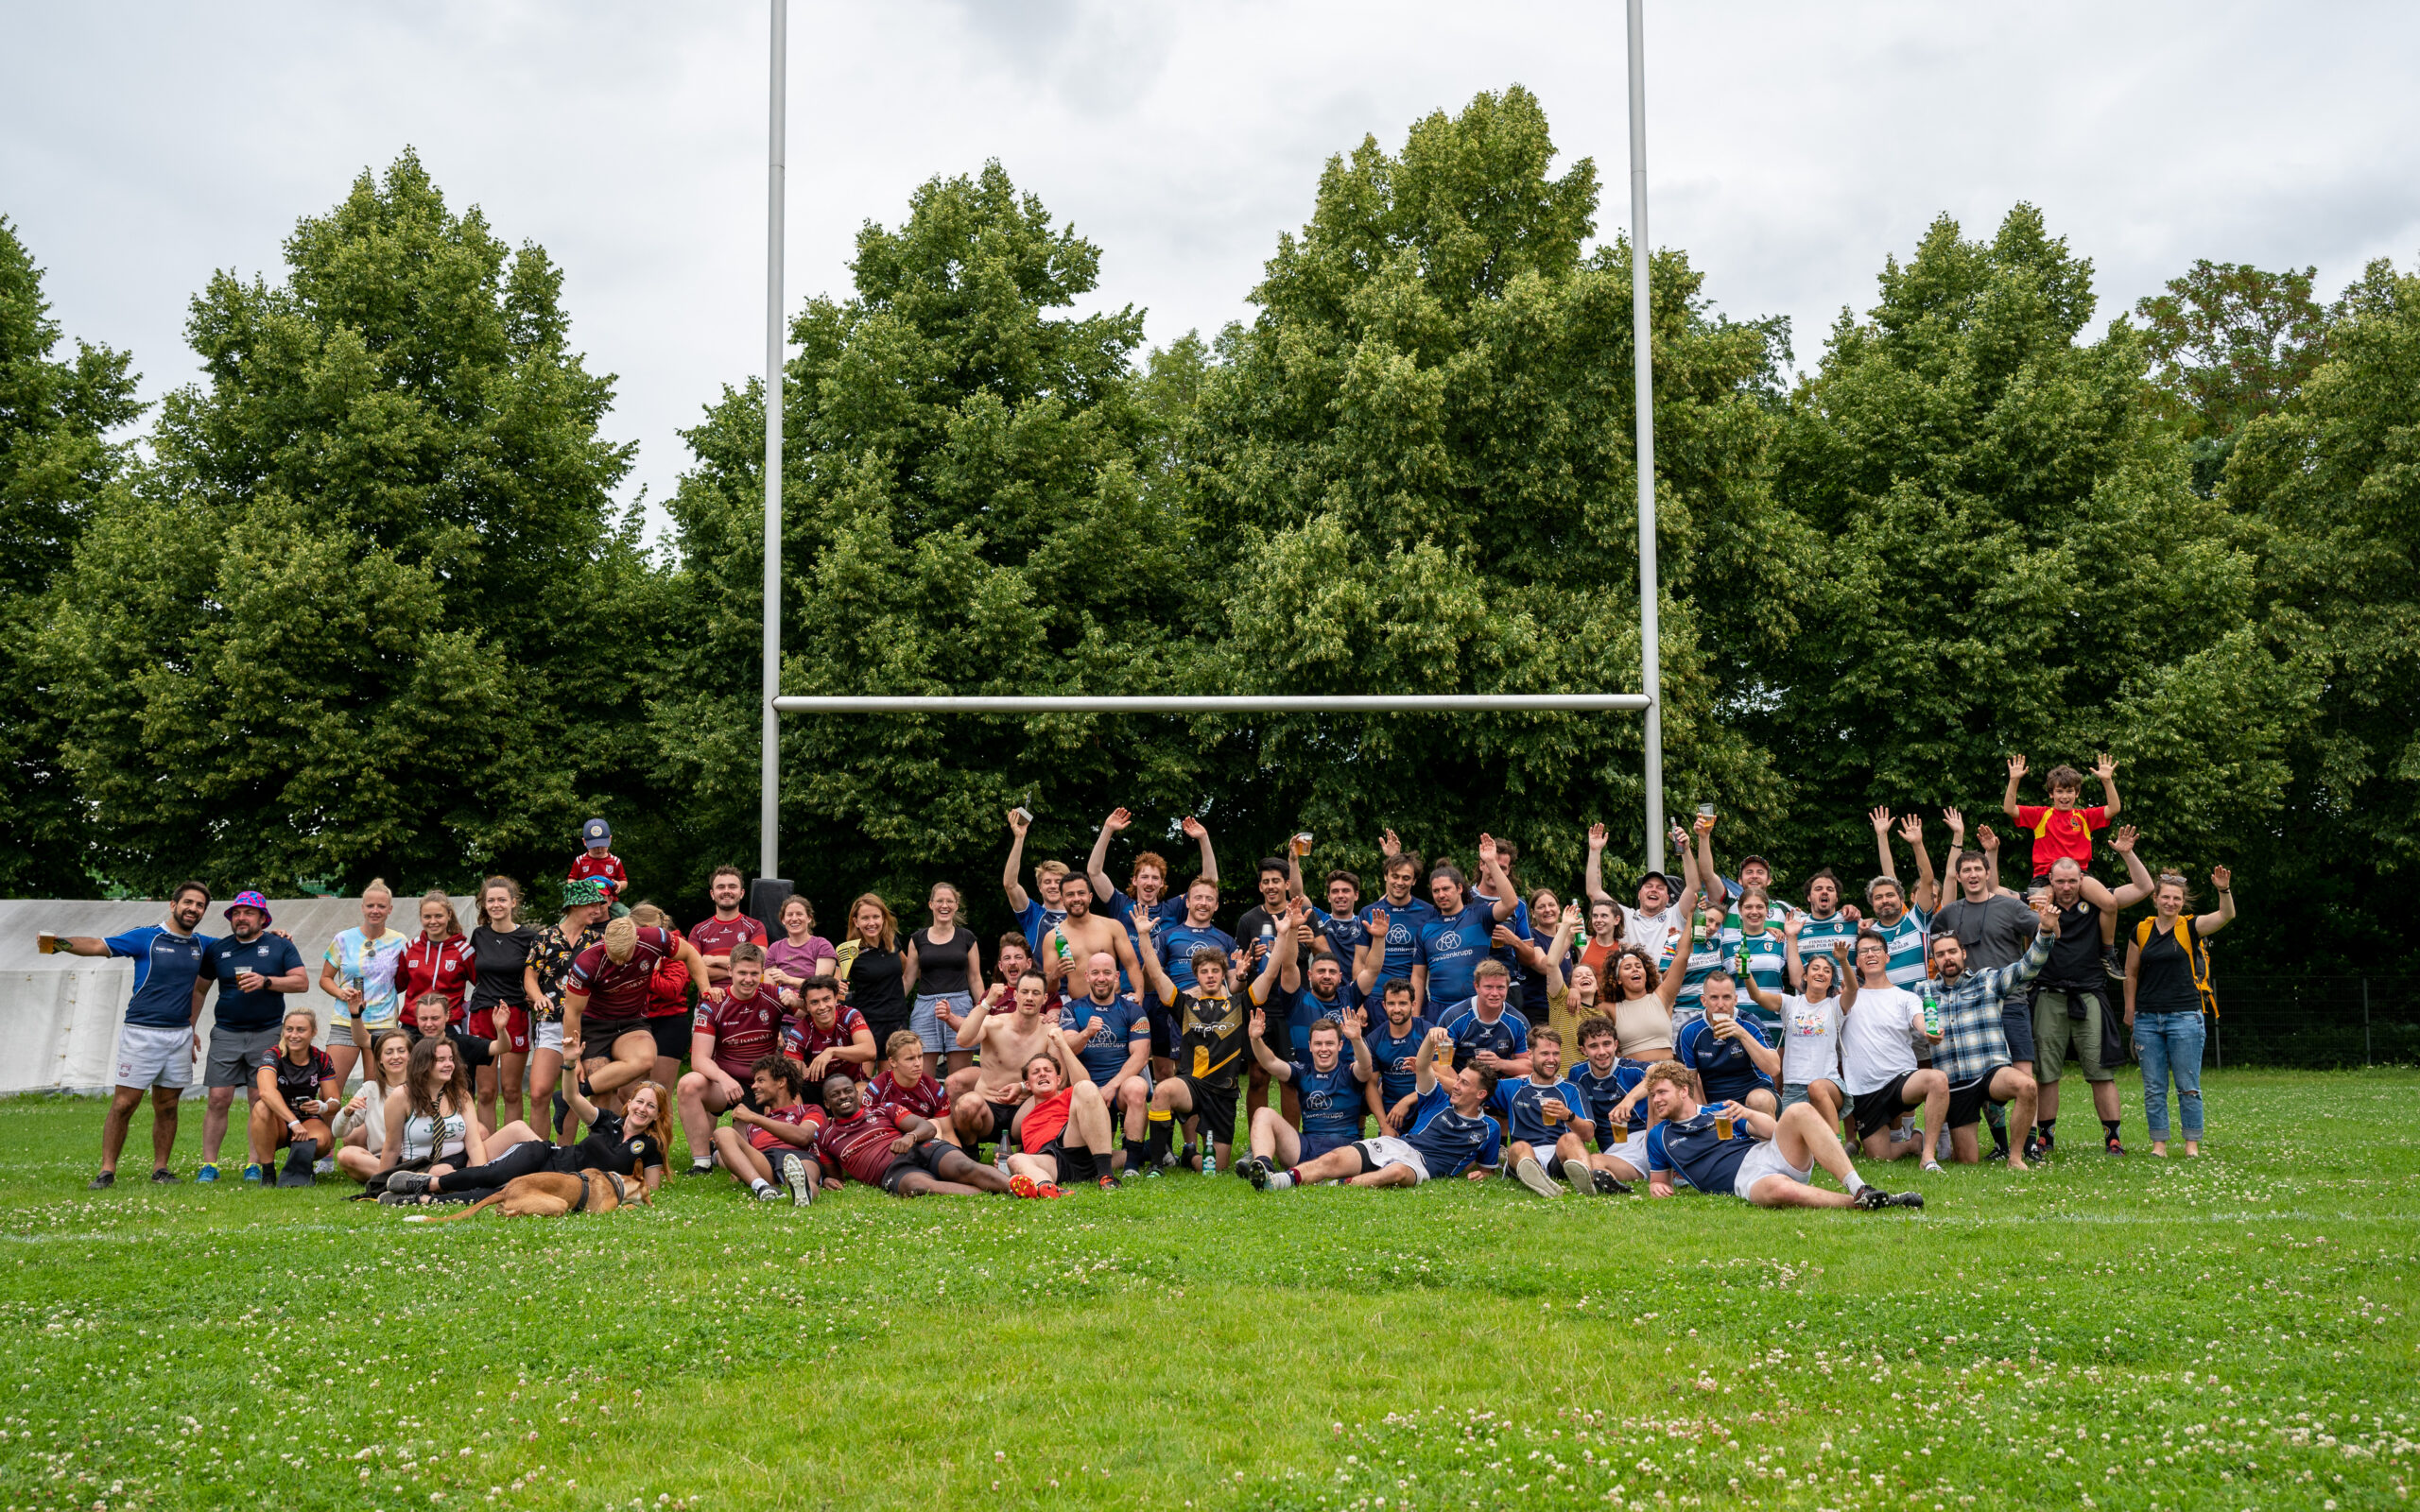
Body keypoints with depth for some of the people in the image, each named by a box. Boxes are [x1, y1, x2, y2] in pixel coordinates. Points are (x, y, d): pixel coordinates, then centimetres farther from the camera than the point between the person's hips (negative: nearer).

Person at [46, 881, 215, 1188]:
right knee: (123, 1104, -6)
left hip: (180, 1034, 4)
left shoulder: (202, 945, 12)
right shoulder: (146, 938, -2)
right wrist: (62, 942, -28)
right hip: (141, 1033, -4)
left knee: (167, 1106, 8)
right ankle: (107, 1171, 0)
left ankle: (160, 1169, 15)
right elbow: (97, 945, -11)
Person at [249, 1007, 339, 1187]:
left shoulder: (322, 1060, -3)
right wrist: (294, 1123, -46)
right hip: (278, 1123, 0)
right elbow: (267, 1091, -34)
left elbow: (335, 1103, -2)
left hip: (308, 1121, 0)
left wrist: (323, 1107, -29)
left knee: (323, 1140, -34)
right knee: (262, 1107, -34)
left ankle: (298, 1172, -4)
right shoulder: (273, 1057, -13)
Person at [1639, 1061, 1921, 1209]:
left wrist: (1748, 1114, -1)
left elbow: (1773, 1129, 19)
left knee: (1800, 1112, -30)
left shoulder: (1721, 1111, 26)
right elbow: (1660, 1180, 28)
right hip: (1745, 1179, -3)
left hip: (1769, 1153, 3)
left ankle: (1859, 1189, -36)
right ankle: (1859, 1203, -38)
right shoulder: (1659, 1136, 22)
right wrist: (1656, 1187, 3)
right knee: (1780, 1190, -44)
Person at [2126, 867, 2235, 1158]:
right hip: (2147, 1019, 2)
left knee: (2188, 1086, 0)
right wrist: (2130, 1011, 15)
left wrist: (2224, 890, -33)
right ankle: (2159, 1143, 10)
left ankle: (2192, 1143, 8)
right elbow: (2131, 974, 16)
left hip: (2185, 1017, -2)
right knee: (2153, 1087, 4)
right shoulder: (2142, 931, 7)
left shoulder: (2191, 927, 1)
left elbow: (2226, 916, -16)